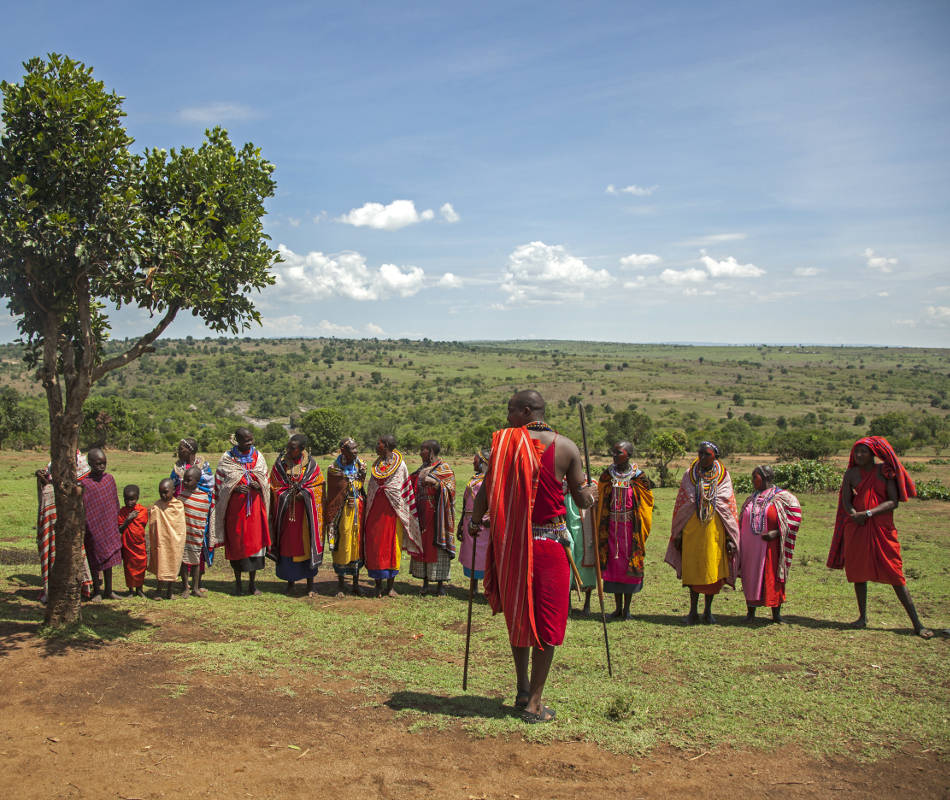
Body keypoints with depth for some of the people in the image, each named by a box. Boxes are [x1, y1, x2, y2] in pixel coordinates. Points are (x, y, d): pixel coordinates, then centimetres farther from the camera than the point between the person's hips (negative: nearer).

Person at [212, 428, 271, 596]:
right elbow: (220, 483, 1)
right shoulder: (227, 458, 0)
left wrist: (259, 486, -10)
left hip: (254, 505, 2)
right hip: (235, 506, -2)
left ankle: (252, 582, 10)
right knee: (236, 543, 2)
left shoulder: (258, 456, 7)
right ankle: (237, 581, 18)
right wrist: (235, 488, -16)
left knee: (255, 542, 0)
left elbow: (266, 480, 12)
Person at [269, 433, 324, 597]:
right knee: (287, 545, 4)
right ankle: (290, 582, 17)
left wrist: (304, 494, -12)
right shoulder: (280, 463, 1)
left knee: (307, 545, 1)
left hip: (305, 511, -1)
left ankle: (310, 585, 10)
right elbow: (274, 486, 5)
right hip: (286, 512, 1)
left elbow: (318, 485, 2)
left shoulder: (311, 464, -2)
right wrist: (287, 496, -10)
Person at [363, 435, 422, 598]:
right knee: (375, 546, 1)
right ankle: (378, 585, 10)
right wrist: (368, 508, 13)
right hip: (375, 511, 4)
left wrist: (404, 512, -7)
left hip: (392, 510, -4)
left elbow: (406, 490, -3)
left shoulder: (400, 465, -3)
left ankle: (390, 586, 10)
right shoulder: (376, 465, 11)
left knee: (392, 547, 1)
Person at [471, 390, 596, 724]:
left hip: (510, 541, 2)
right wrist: (592, 492, 24)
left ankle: (522, 689, 27)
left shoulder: (504, 441, -5)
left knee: (517, 615, 19)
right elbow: (582, 500, 0)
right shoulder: (566, 446, -4)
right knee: (546, 621, 8)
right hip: (550, 542, -1)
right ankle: (535, 701, 11)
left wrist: (475, 522, 15)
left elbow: (485, 490, -4)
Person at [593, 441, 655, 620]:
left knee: (631, 565, 2)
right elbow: (601, 503, 9)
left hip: (631, 528, -2)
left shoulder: (638, 478, -3)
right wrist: (601, 529, 3)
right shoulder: (606, 476, 4)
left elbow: (645, 504, 2)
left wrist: (640, 530, -5)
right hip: (612, 527, 2)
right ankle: (618, 607, 18)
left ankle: (627, 608, 14)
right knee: (613, 564, 6)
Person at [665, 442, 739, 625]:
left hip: (714, 530, 0)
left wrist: (731, 537, -1)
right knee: (692, 569, 3)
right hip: (692, 529, 0)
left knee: (713, 569, 5)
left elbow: (730, 507, 4)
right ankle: (693, 610, 14)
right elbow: (680, 504, 6)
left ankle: (708, 610, 20)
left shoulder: (723, 477, 2)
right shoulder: (689, 475, 3)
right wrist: (678, 532, 3)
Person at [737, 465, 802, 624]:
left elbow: (795, 514, -9)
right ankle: (751, 612, 17)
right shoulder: (751, 499, 16)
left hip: (770, 546, -5)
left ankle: (776, 613, 9)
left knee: (773, 577, -2)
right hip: (750, 548, 5)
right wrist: (738, 543, 11)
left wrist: (776, 533, -16)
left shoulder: (781, 496, -2)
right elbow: (742, 523, 21)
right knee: (750, 578, 7)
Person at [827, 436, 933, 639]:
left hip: (882, 529, -2)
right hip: (856, 528, 3)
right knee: (858, 572, 7)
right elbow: (846, 501, 2)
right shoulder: (851, 474, 6)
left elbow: (893, 501, -7)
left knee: (895, 576, -3)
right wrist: (854, 515, -20)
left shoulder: (885, 471, -1)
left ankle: (917, 624, 1)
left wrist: (869, 513, -17)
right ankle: (863, 616, 21)